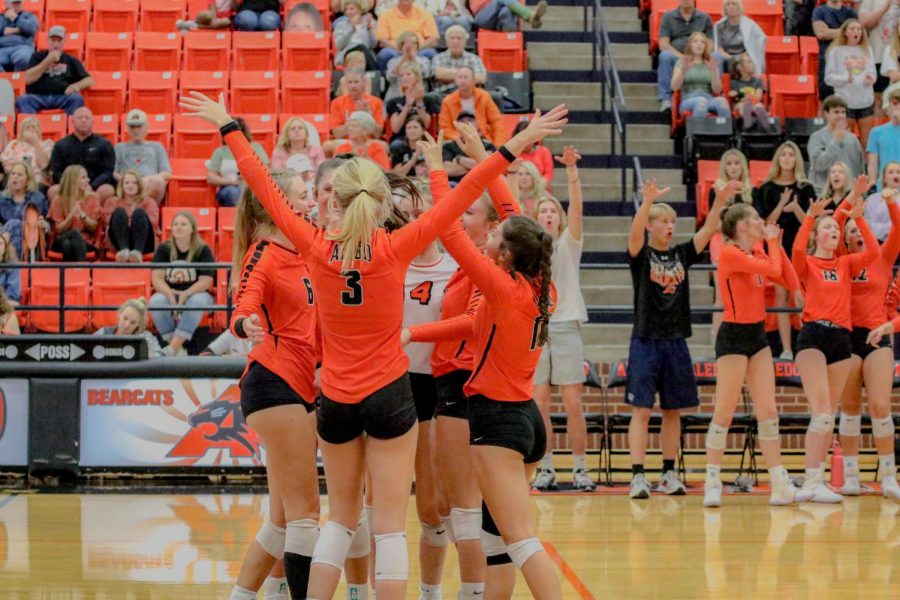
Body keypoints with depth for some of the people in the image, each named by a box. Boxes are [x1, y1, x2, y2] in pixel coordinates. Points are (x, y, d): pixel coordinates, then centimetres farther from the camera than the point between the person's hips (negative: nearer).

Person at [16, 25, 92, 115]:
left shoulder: (71, 60, 19)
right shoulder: (37, 57, 18)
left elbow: (89, 80, 14)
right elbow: (28, 79, 3)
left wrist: (76, 85, -9)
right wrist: (48, 61, -1)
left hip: (62, 98, 0)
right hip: (38, 97, 0)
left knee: (76, 98, -31)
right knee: (22, 99, -31)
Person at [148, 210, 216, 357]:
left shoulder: (203, 250, -2)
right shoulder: (163, 249, 4)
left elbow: (206, 281, -9)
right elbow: (156, 278, -4)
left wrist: (186, 293, -26)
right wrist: (170, 293, -24)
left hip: (195, 294, -2)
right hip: (168, 293, 2)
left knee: (197, 301, -37)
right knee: (155, 301, -32)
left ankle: (173, 348, -38)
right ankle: (179, 350, -29)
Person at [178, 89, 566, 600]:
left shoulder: (316, 247, -7)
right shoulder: (396, 248, -12)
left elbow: (265, 189, 1)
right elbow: (463, 196, -11)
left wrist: (228, 127, 11)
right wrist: (516, 145, -9)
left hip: (336, 400, 3)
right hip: (389, 395, -3)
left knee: (342, 517, 17)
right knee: (390, 525, 0)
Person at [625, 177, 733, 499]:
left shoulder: (682, 254, 9)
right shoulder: (641, 255, -3)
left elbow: (708, 230, -1)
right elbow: (635, 233, -23)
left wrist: (720, 200, -17)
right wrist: (648, 200, -40)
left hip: (676, 342, 4)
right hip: (646, 342, -4)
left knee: (673, 411, 8)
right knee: (641, 410, -7)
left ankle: (669, 474, 15)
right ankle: (638, 476, -8)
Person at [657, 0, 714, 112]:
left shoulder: (704, 18, 15)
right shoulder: (668, 17, 11)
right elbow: (663, 44, 0)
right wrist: (681, 56, -18)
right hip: (675, 56, -1)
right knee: (665, 56, -35)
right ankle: (665, 98, -34)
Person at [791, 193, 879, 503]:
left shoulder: (847, 264, 15)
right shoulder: (806, 264, 4)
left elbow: (873, 253, -2)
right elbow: (797, 249, -19)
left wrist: (859, 218, -7)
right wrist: (810, 215, -24)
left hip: (842, 337, 5)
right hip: (813, 336, -5)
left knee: (830, 414, 7)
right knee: (822, 411, -15)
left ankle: (816, 481, 13)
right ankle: (812, 482, -16)